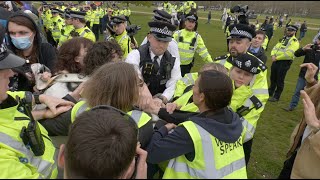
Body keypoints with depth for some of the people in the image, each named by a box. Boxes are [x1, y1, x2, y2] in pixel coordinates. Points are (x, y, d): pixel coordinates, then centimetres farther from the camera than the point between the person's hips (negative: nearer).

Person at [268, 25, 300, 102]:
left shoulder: (295, 41, -9)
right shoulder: (283, 39, 17)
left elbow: (289, 53, -21)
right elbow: (275, 47, 11)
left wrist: (277, 58, -18)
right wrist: (273, 55, -10)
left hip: (284, 62, -7)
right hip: (276, 61, 7)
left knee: (279, 80, 0)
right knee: (272, 78, 16)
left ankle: (276, 97, 12)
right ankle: (270, 93, 32)